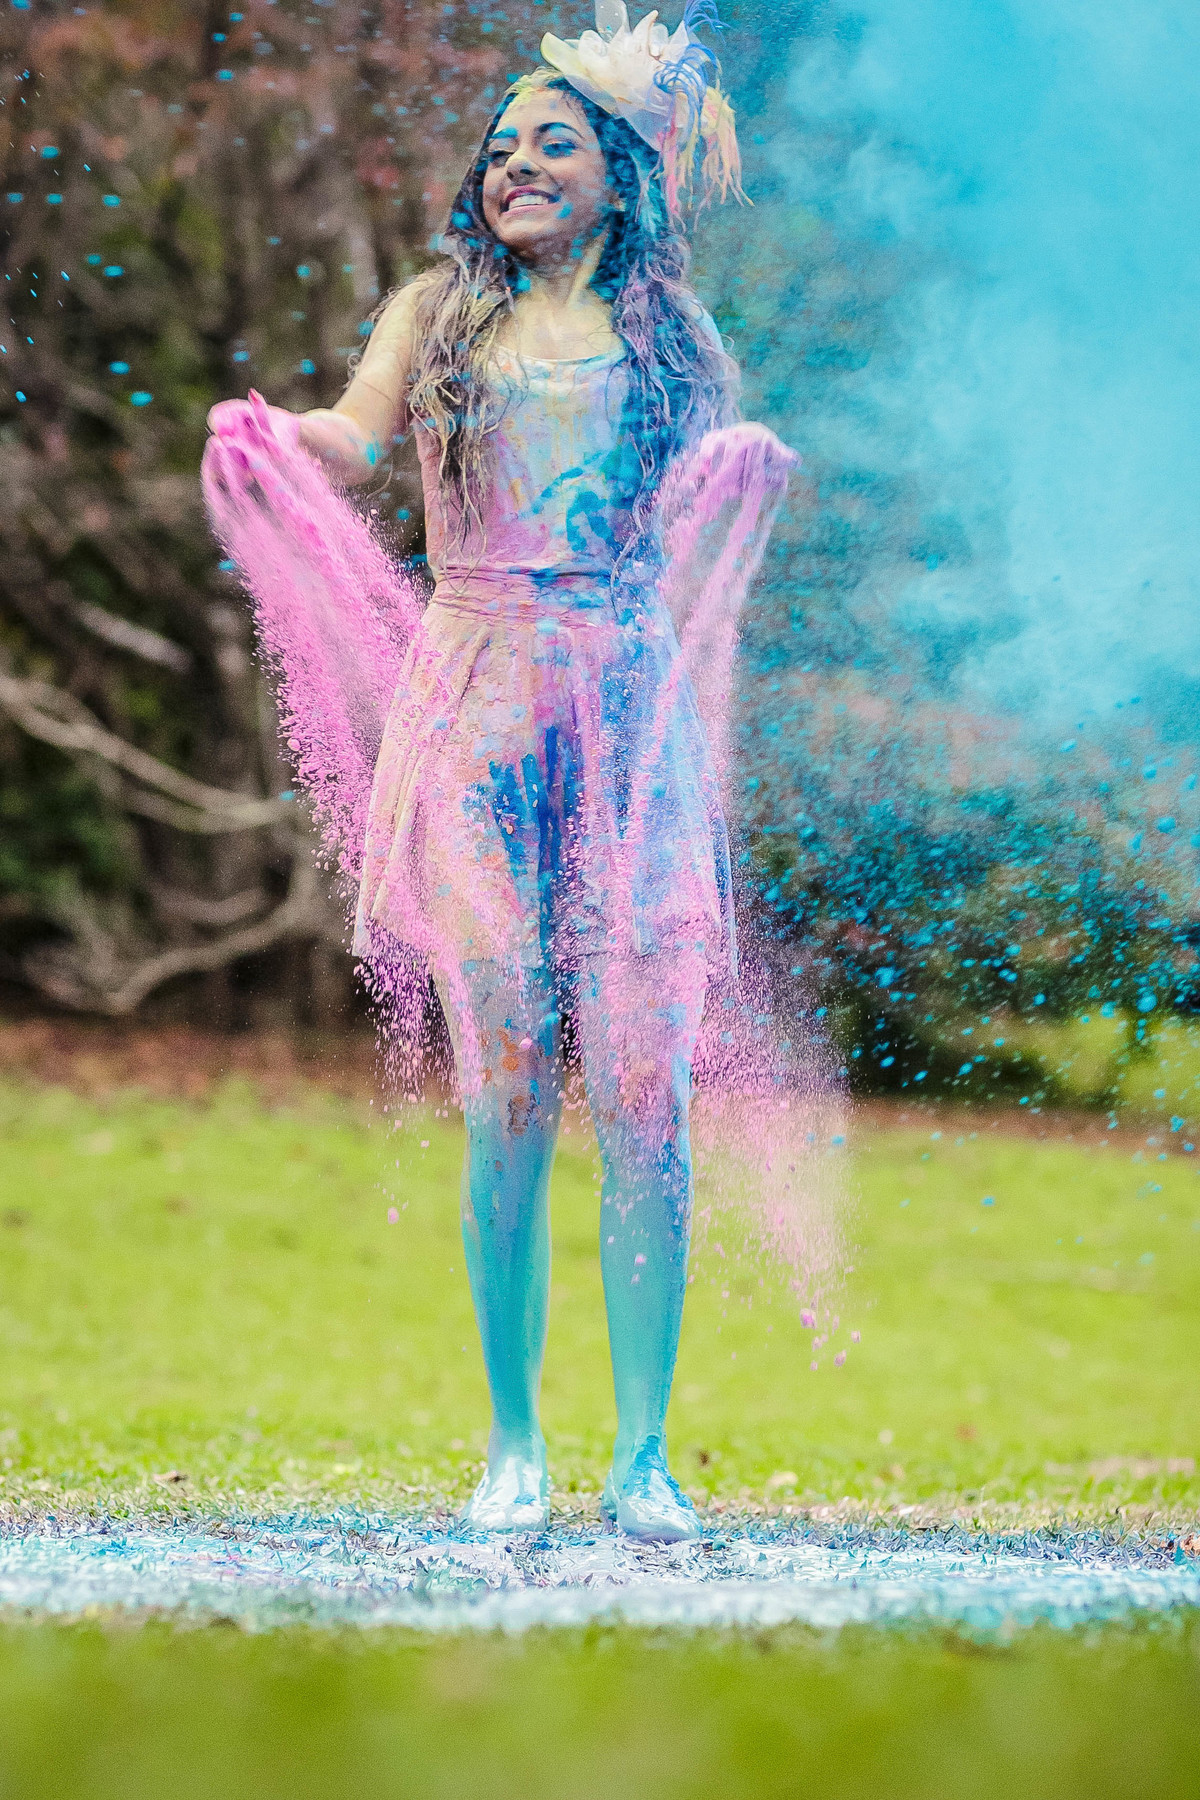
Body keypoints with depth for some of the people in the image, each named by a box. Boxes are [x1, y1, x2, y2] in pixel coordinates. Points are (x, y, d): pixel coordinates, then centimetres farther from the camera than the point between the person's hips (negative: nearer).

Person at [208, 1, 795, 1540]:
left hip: (632, 705, 0)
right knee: (504, 1086, -4)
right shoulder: (439, 313, 15)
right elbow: (357, 437, -2)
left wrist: (747, 464, -17)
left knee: (641, 1091, -8)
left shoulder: (668, 331, 16)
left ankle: (642, 1454, -4)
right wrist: (276, 434, -22)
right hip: (479, 704, 0)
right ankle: (513, 1446, 3)